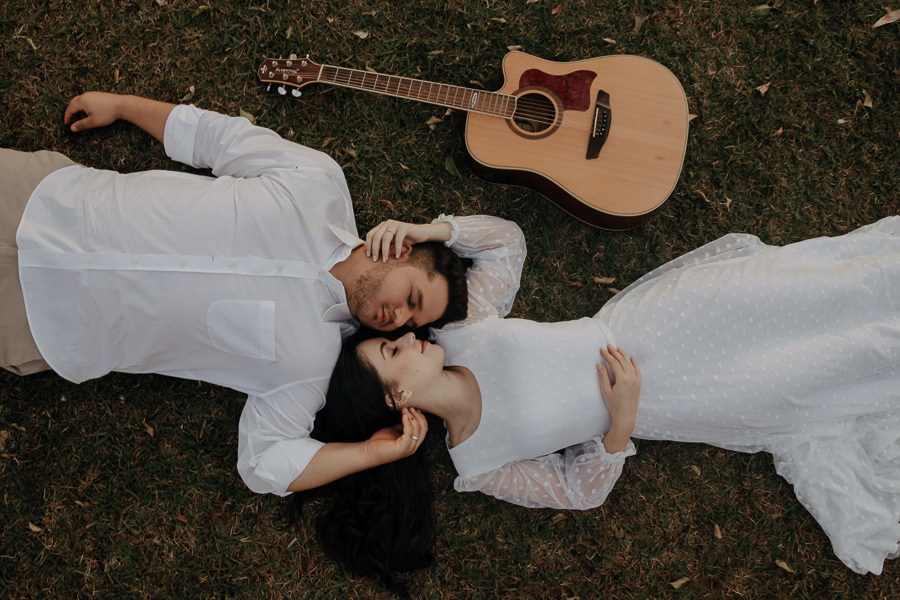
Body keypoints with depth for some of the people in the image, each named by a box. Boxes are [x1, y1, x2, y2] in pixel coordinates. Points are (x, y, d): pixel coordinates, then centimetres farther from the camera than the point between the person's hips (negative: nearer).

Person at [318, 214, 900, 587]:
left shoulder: (455, 333, -12)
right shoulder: (479, 468, -19)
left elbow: (507, 238, -4)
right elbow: (583, 488, -9)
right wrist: (622, 419, -24)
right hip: (653, 400, -3)